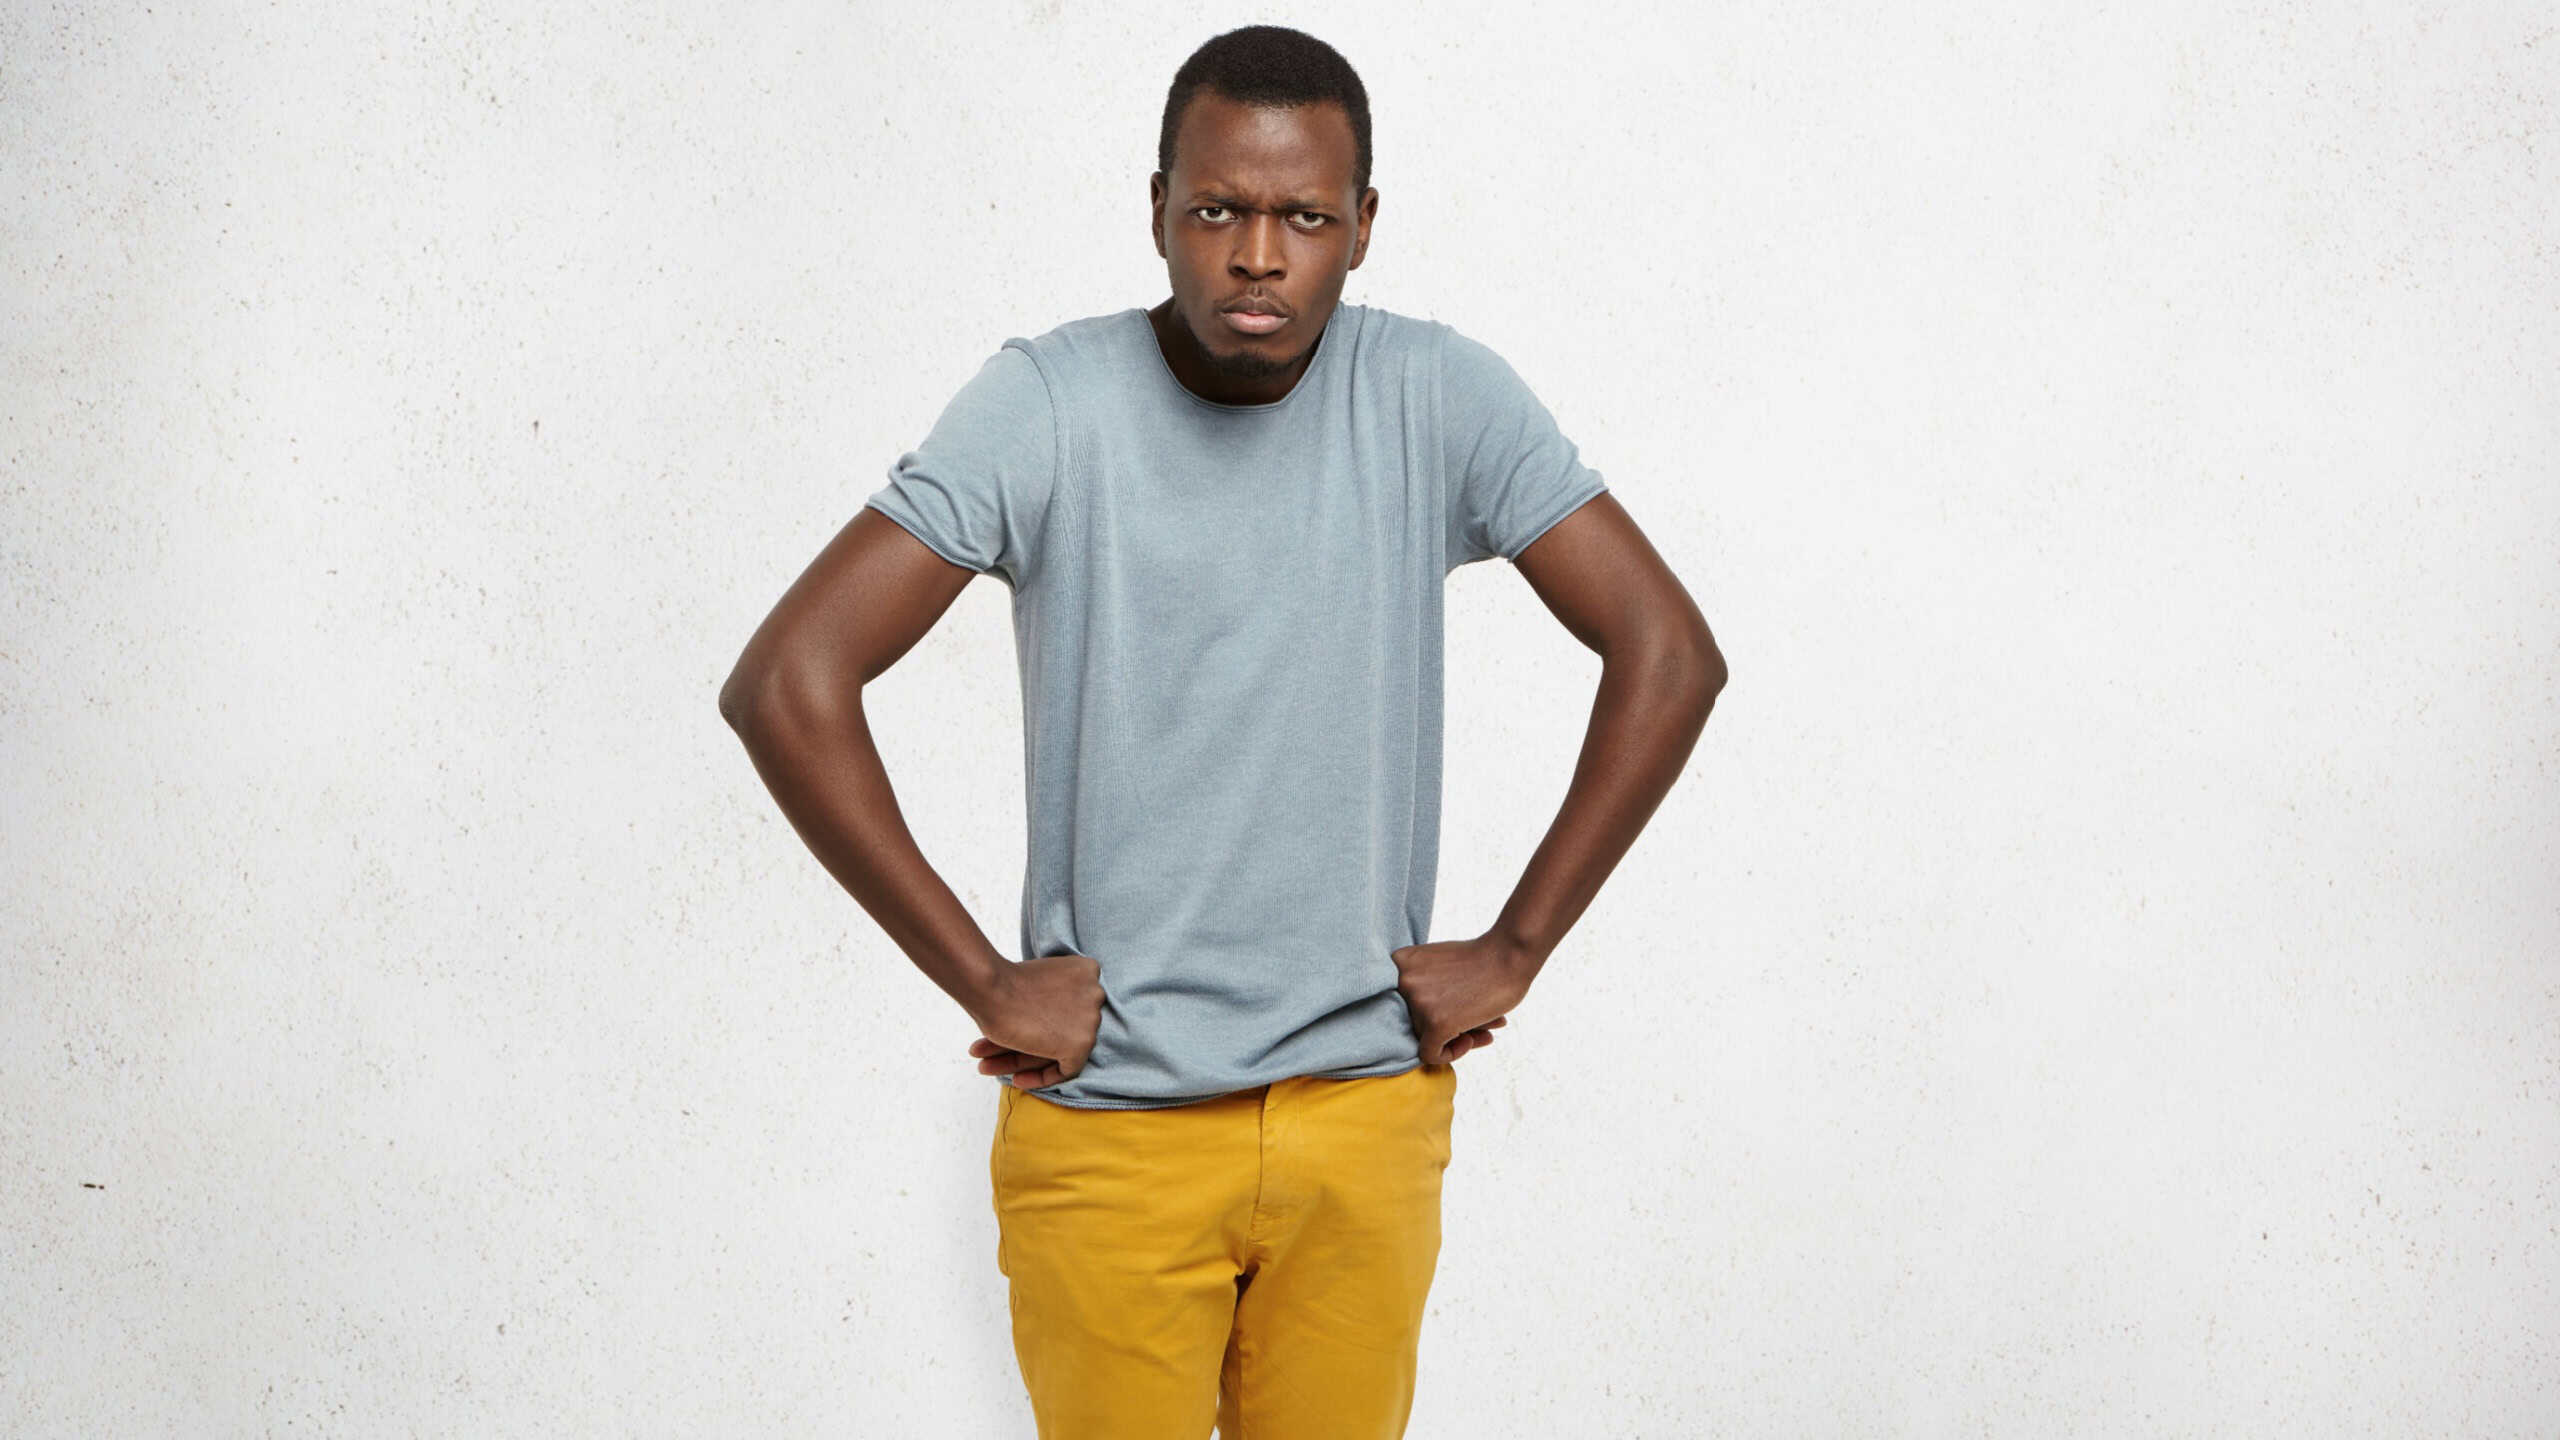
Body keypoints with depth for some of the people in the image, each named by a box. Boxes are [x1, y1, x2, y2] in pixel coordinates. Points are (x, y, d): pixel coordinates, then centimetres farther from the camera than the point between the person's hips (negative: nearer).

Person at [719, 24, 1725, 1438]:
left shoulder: (1440, 398, -5)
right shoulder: (1047, 404, -11)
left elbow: (1668, 655, -1)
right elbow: (786, 684, -13)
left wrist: (1513, 950, -4)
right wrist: (981, 981, -13)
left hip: (1368, 1107, 2)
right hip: (1107, 1123, -2)